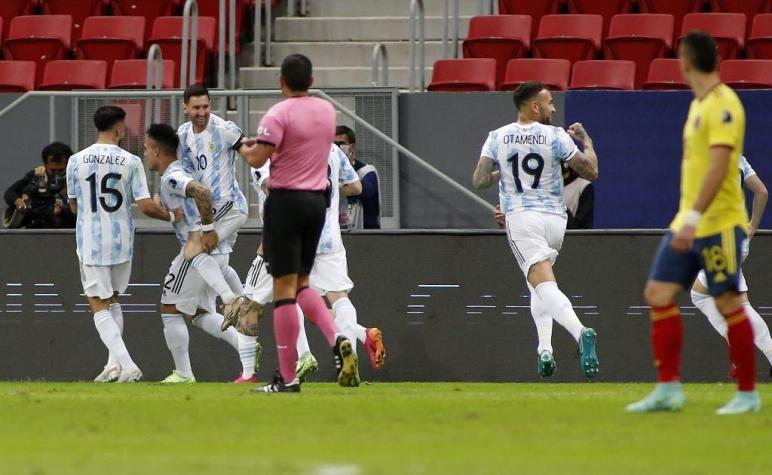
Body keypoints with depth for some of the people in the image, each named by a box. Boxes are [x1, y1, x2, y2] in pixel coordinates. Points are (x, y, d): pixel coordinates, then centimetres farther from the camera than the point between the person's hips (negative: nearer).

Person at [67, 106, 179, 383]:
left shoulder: (76, 161, -3)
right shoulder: (130, 162, -6)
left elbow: (74, 206, 9)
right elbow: (146, 206, -10)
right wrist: (171, 216, 9)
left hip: (90, 242, -2)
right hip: (122, 240, 2)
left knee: (99, 305, 0)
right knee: (112, 301, 22)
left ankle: (127, 365, -15)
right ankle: (115, 364, 18)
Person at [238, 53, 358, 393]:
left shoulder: (279, 114, -13)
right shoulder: (327, 110, 9)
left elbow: (258, 158, -18)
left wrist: (244, 149, 4)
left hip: (286, 200, -6)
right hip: (318, 199, 6)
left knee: (284, 287, -4)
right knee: (301, 283, 18)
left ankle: (287, 378, -5)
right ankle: (337, 340, -7)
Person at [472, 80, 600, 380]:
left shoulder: (497, 138, 3)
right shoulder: (556, 137, 0)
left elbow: (479, 181, 1)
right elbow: (591, 172, 3)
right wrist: (586, 140, 20)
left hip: (521, 218, -2)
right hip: (555, 219, 2)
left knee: (544, 284, -15)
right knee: (540, 281, 23)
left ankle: (581, 333, -40)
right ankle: (545, 350, 11)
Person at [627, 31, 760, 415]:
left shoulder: (723, 105, -15)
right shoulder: (698, 104, 14)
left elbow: (718, 167, -24)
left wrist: (694, 218, -28)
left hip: (719, 223, -9)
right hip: (688, 222, 9)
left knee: (728, 303, -4)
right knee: (659, 293, 2)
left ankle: (748, 394, 6)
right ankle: (669, 389, 4)